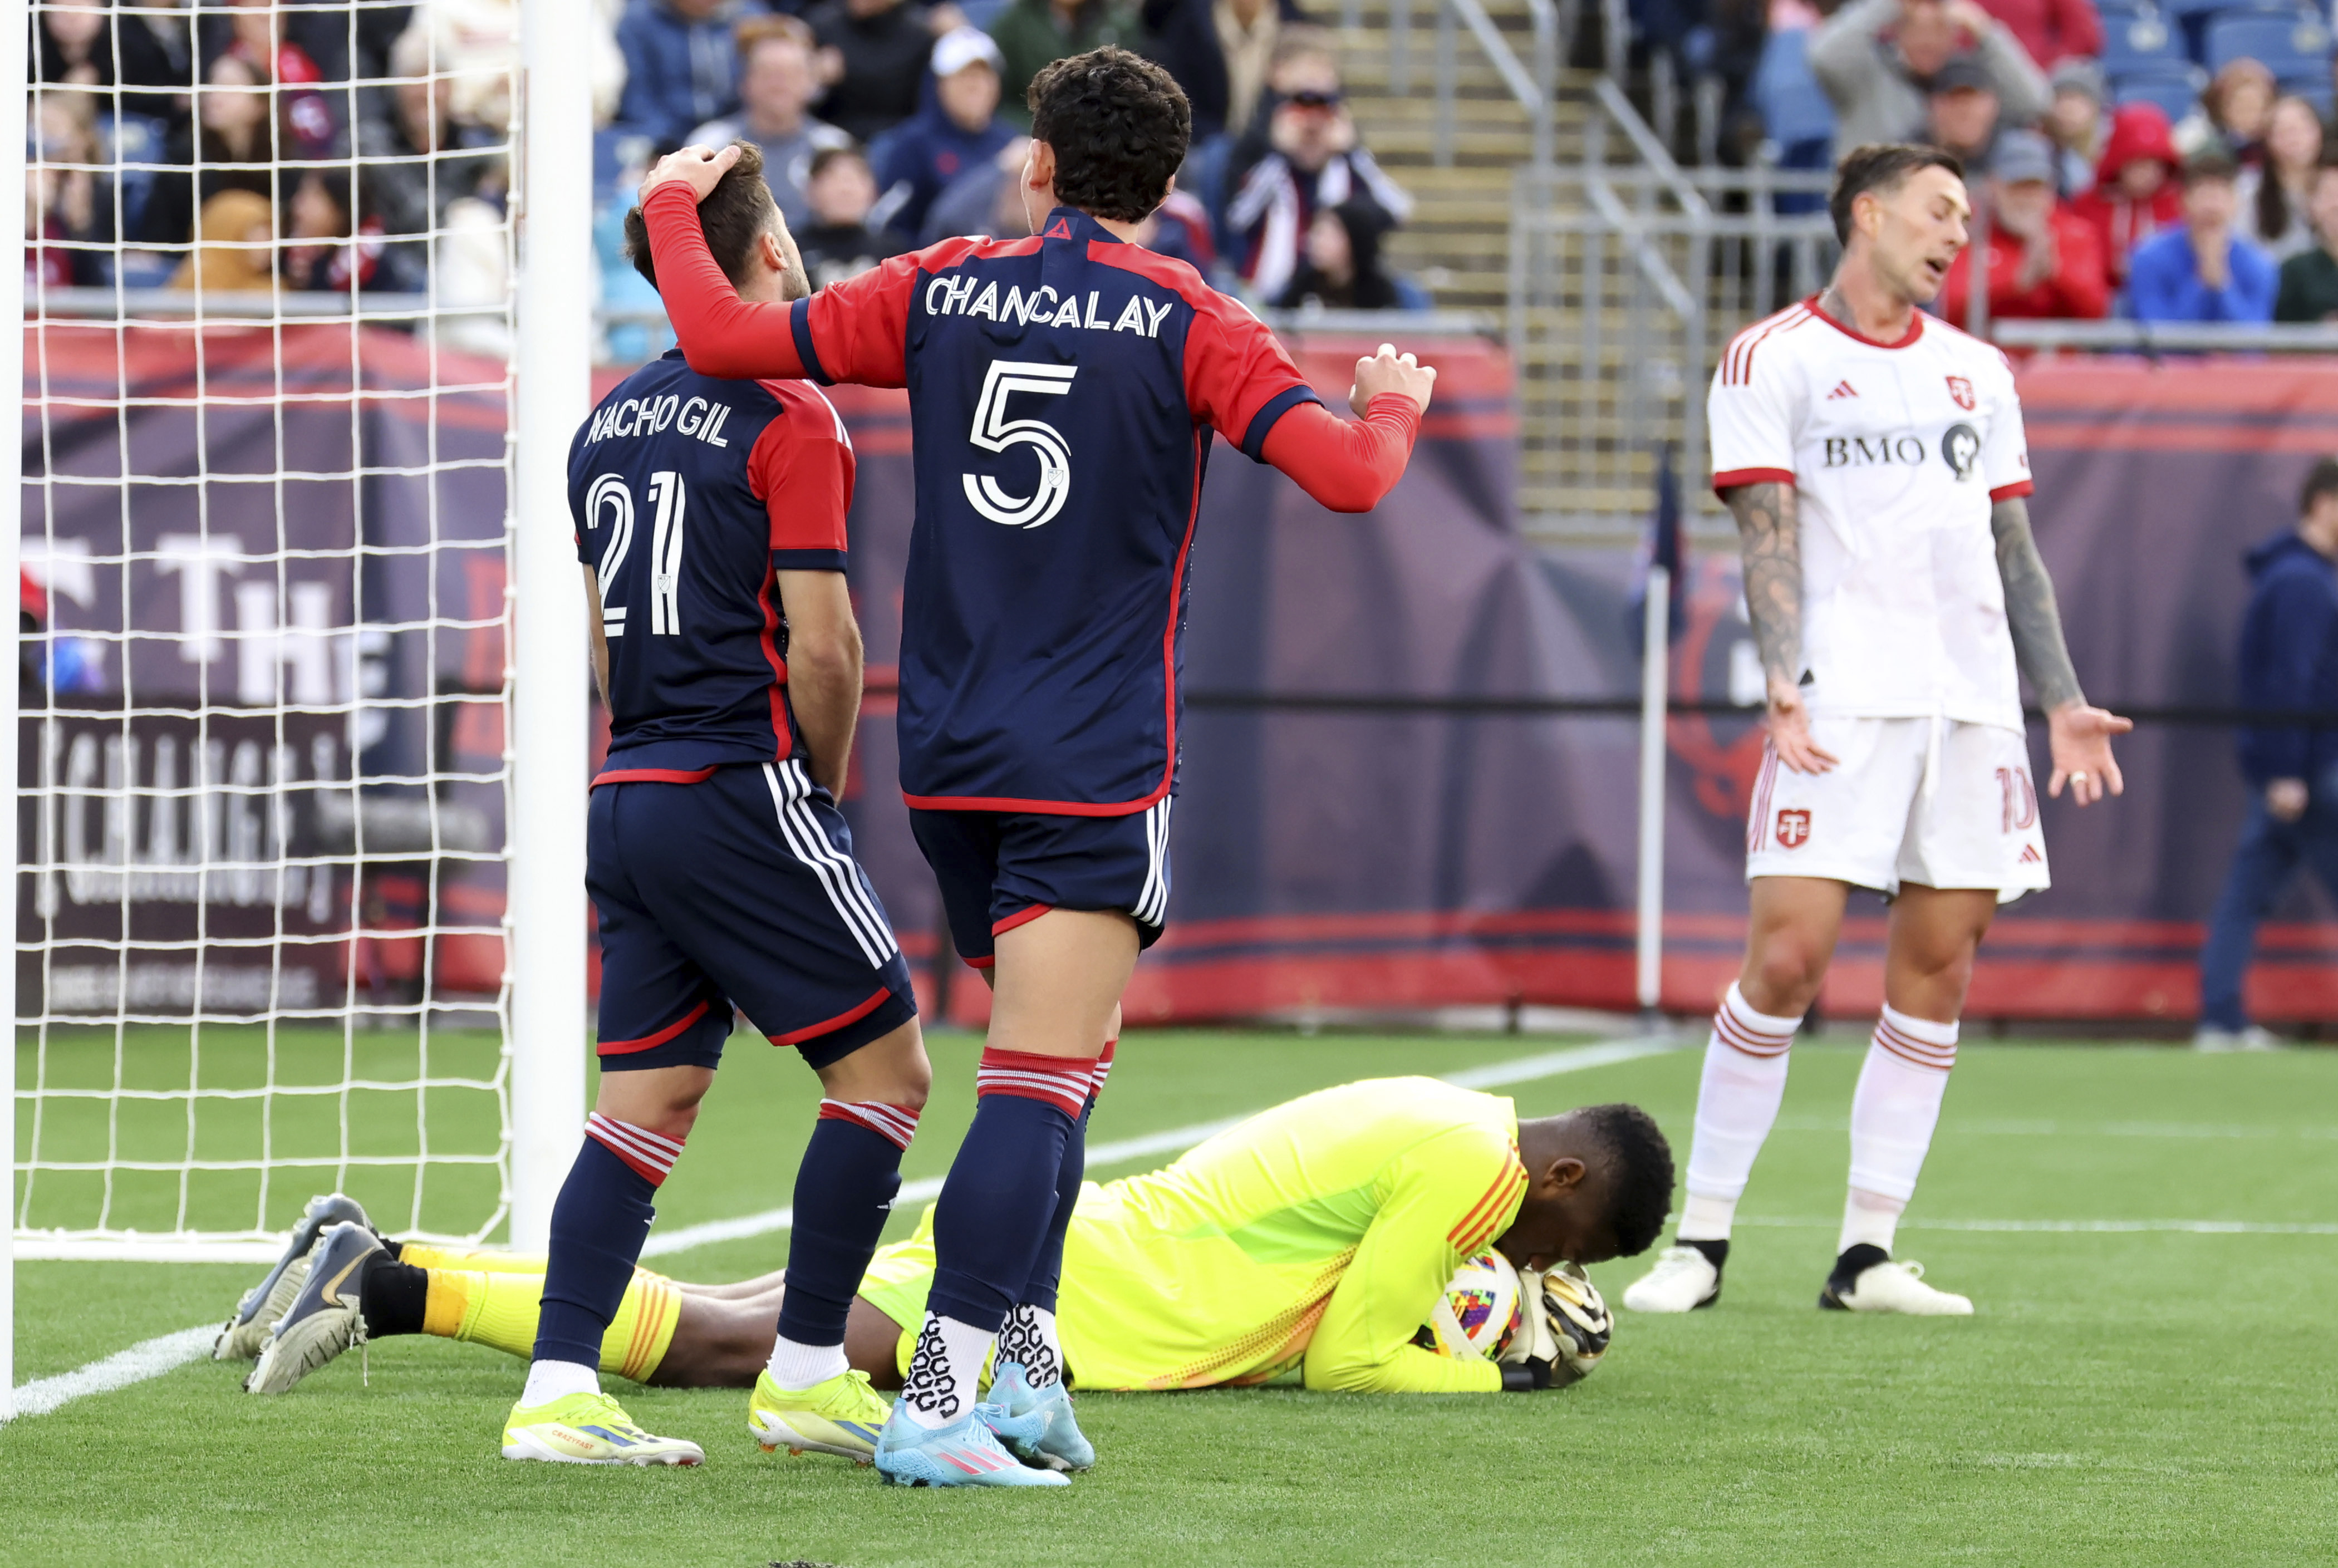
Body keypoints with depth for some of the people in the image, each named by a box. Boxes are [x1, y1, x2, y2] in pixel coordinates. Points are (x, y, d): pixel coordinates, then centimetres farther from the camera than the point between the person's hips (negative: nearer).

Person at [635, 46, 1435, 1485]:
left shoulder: (941, 291, 5)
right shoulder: (1186, 323, -5)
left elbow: (725, 337, 6)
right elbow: (1348, 477, -12)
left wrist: (672, 207, 23)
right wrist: (1395, 404, 10)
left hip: (948, 758, 5)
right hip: (1095, 770, -5)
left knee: (1045, 1065, 20)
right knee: (1040, 1083, -9)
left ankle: (1026, 1363, 15)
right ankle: (940, 1403, -19)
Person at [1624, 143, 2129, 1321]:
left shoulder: (1977, 371, 19)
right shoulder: (1771, 361, 2)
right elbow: (1766, 536, -6)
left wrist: (2062, 702, 15)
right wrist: (1783, 681, -19)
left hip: (1974, 707, 5)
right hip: (1842, 701, -5)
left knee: (1936, 970, 1)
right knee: (1786, 958, -13)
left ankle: (1866, 1255, 5)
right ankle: (1700, 1241, -5)